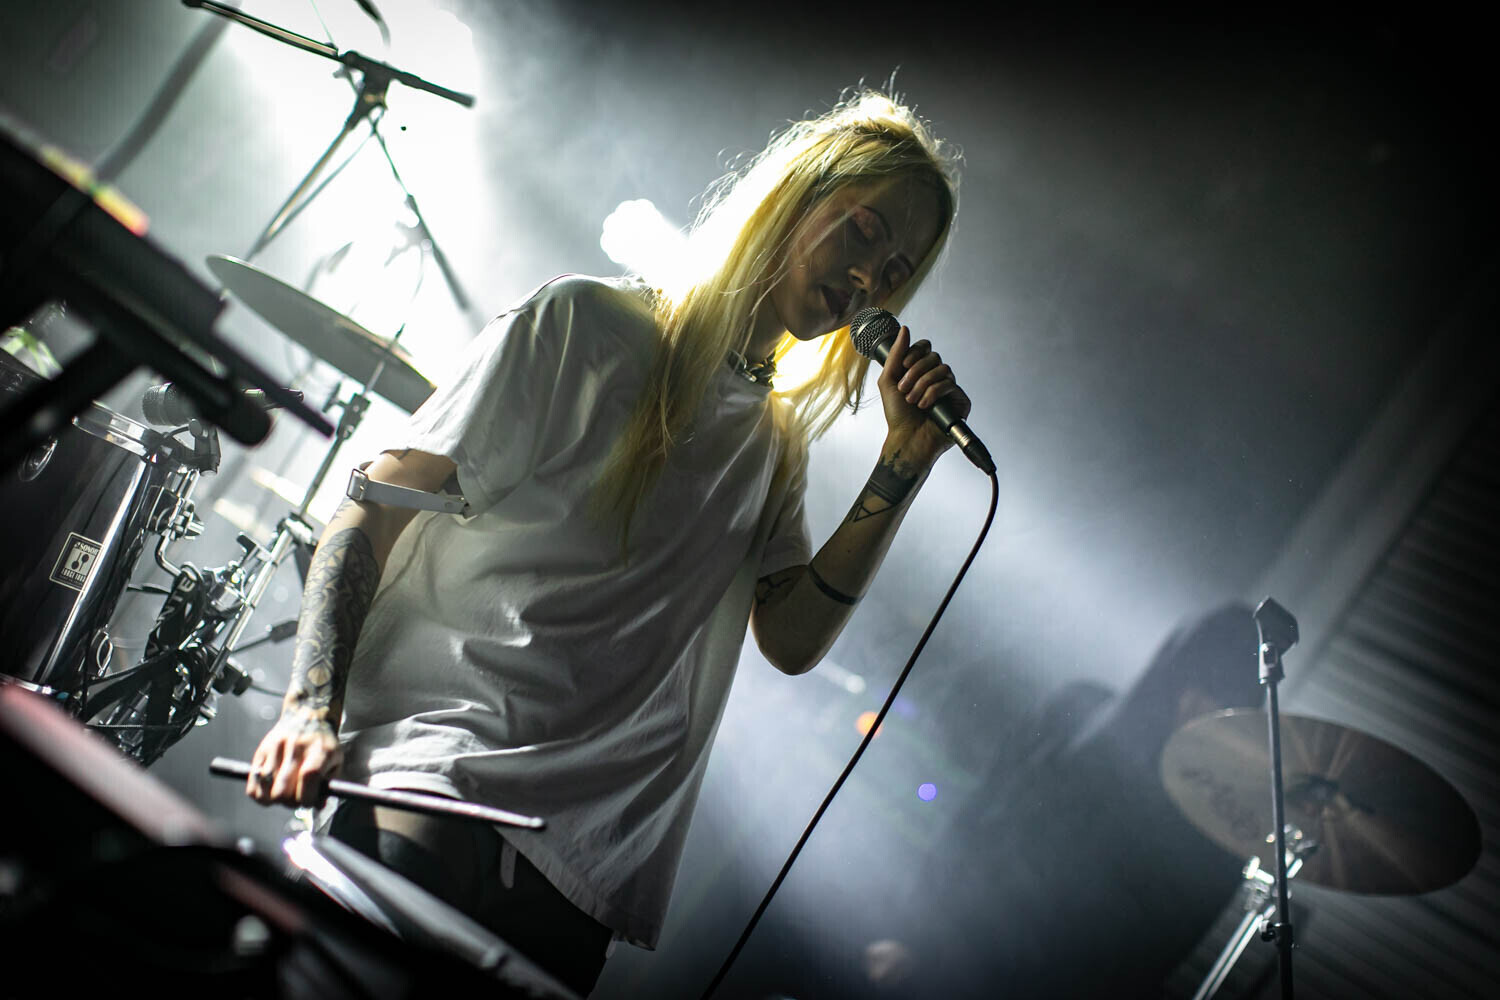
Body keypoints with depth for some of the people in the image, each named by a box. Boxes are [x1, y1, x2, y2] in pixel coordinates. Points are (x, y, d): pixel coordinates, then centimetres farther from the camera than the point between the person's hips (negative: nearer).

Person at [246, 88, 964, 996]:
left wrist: (905, 467, 2)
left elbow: (793, 640, 8)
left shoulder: (777, 439, 16)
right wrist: (313, 708, -17)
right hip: (428, 756, -5)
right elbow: (376, 507, -4)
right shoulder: (588, 325, -1)